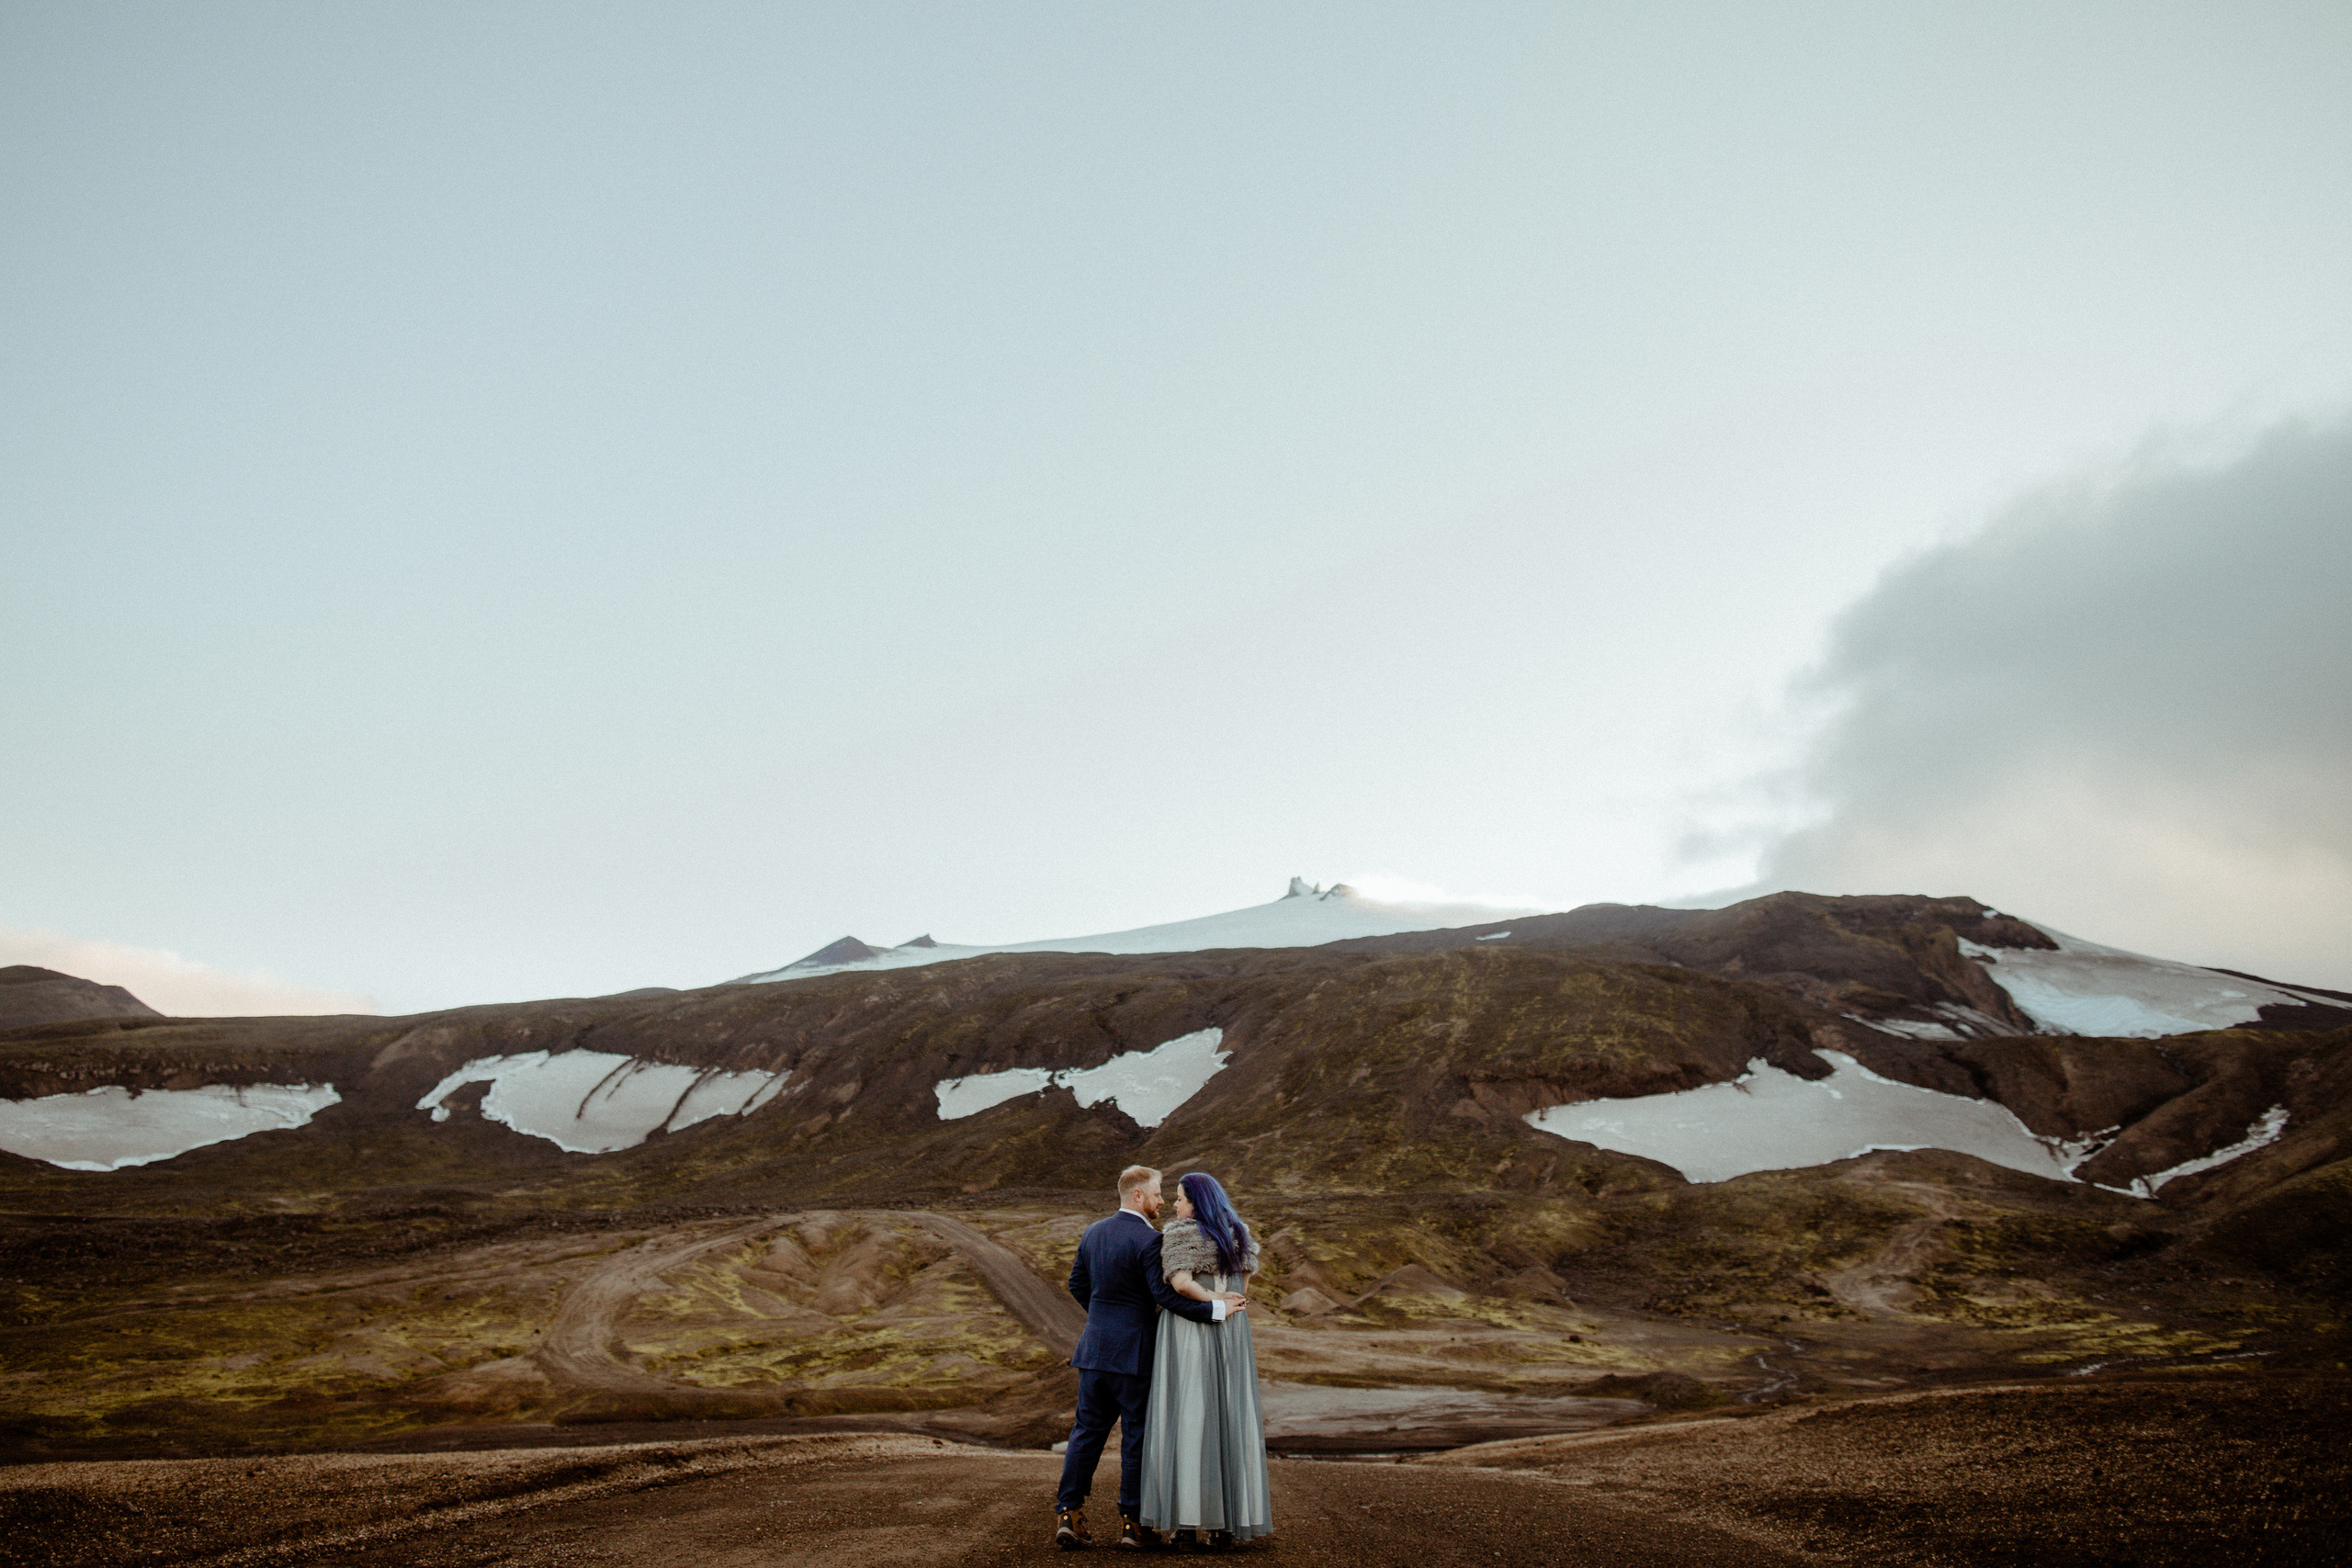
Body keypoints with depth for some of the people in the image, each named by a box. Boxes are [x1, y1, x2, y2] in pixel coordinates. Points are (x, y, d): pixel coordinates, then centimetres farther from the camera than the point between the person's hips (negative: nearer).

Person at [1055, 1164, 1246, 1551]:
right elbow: (1166, 1295, -21)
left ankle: (1067, 1515, 8)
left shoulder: (1093, 1232, 7)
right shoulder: (1148, 1240, -16)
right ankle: (1132, 1522, 11)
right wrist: (1216, 1308, -16)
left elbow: (1076, 1283, 15)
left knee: (1087, 1431, 11)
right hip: (1133, 1352, -6)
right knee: (1137, 1435, 5)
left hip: (1095, 1346, 6)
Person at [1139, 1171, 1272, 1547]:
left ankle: (1196, 1520, -1)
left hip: (1189, 1335, -6)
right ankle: (1231, 1520, 10)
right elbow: (1241, 1290, 13)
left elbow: (1180, 1283, -21)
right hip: (1232, 1338, 6)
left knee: (1190, 1420, -1)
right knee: (1229, 1420, 8)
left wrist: (1212, 1299, -9)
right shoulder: (1239, 1234, 10)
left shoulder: (1179, 1235, -8)